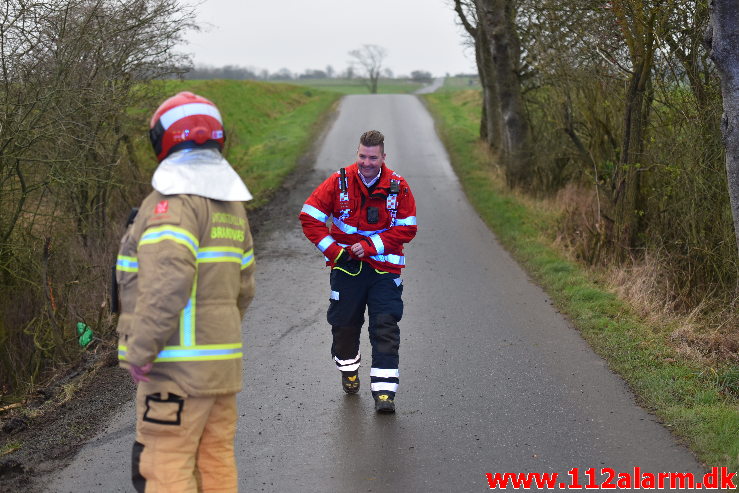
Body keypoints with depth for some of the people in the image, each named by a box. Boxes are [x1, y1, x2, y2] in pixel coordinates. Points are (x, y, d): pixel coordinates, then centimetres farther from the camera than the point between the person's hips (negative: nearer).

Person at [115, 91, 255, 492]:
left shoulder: (173, 200, -14)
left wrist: (140, 351, -20)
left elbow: (168, 281, -27)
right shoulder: (231, 204, 15)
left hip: (179, 366, -9)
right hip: (222, 362, 9)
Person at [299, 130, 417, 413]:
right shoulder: (339, 182, -4)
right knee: (345, 324, 10)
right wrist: (334, 251, -8)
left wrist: (369, 246, -12)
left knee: (386, 326, -8)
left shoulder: (398, 187, -3)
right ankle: (348, 368, 40)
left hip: (384, 267, 0)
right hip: (346, 265, 1)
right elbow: (310, 217, -1)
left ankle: (384, 392, -6)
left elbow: (407, 228, -2)